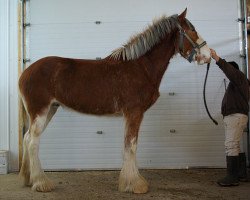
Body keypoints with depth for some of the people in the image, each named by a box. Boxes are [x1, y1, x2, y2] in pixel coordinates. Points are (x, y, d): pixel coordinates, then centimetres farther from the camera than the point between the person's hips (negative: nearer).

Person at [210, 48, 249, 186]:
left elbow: (229, 70, -23)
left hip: (236, 116, -11)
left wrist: (217, 59, -30)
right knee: (235, 146, 12)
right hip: (232, 117, 11)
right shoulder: (236, 82, 27)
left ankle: (232, 177, -17)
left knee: (231, 145, -15)